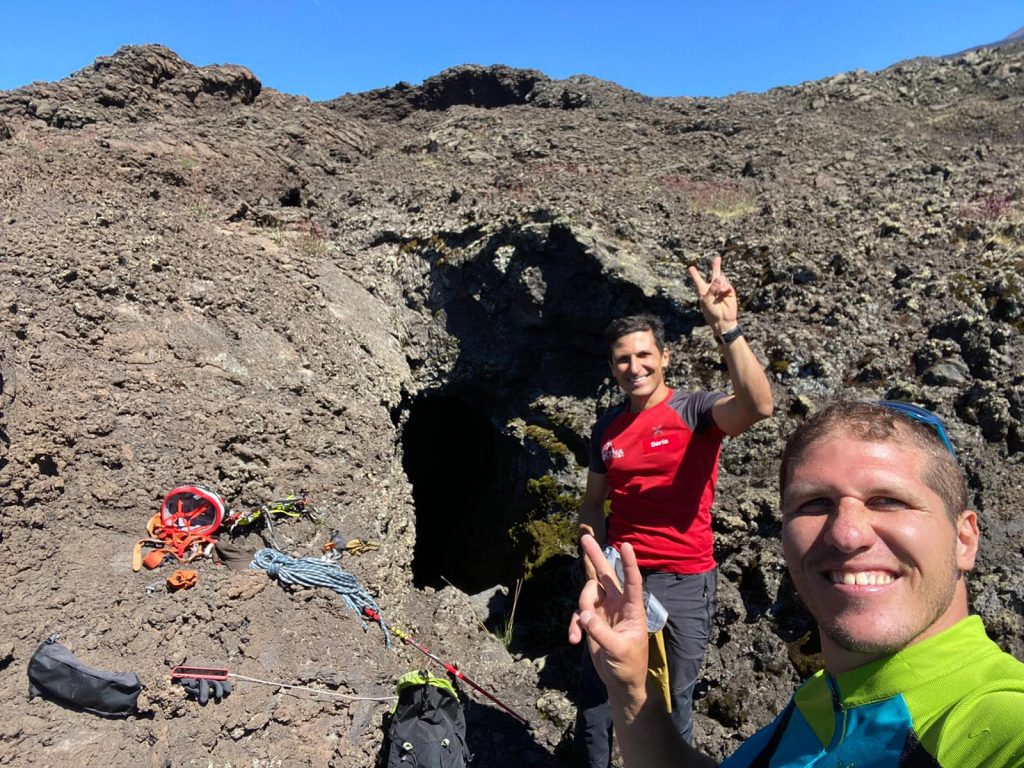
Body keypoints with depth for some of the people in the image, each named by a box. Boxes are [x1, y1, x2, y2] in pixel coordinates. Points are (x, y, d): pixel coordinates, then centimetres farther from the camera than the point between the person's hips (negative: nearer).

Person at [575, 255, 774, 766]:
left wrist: (726, 329, -40)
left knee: (673, 697, 12)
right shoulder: (607, 428, 5)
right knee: (595, 688, 15)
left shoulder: (695, 412, -9)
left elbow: (758, 406, -31)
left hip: (684, 580, -4)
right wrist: (592, 542, -5)